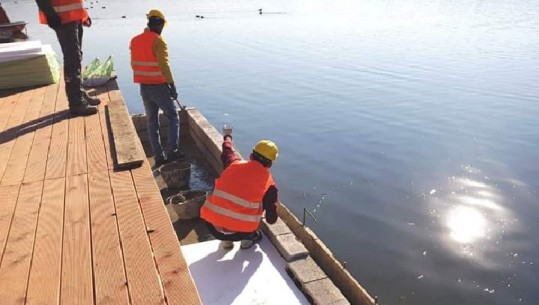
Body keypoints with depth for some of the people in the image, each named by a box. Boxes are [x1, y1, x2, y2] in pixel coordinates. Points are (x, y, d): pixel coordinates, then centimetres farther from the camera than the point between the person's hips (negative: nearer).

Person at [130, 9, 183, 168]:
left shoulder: (135, 40, 9)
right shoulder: (158, 41, -13)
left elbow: (134, 64, 14)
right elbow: (163, 65, -18)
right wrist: (172, 86, -13)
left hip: (144, 87, 7)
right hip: (158, 86, -6)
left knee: (152, 122, 11)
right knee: (173, 117, 7)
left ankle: (159, 156, 13)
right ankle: (172, 151, -2)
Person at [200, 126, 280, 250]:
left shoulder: (234, 164, 2)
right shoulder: (269, 183, -1)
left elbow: (227, 151, 28)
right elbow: (271, 220, 5)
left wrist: (227, 136, 50)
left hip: (213, 226, 2)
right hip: (239, 232, -1)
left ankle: (226, 240, 29)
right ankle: (248, 238, 25)